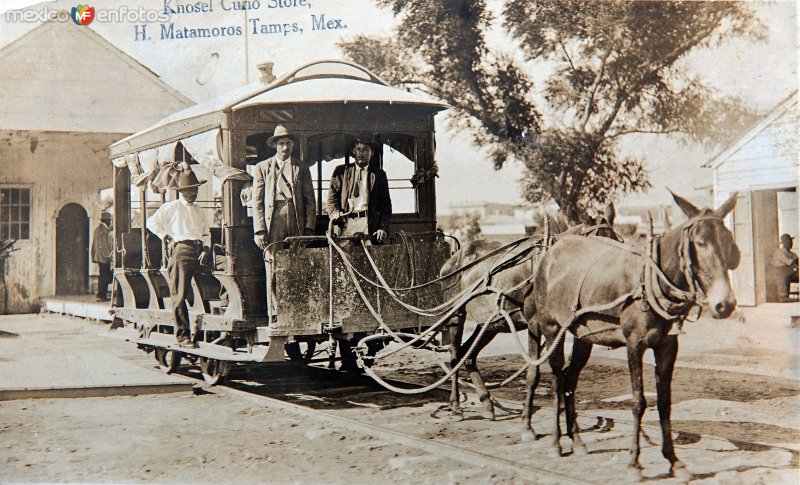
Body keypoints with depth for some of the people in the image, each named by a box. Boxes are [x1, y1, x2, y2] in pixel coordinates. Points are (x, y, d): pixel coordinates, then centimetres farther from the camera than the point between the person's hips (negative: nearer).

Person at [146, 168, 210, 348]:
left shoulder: (199, 211, 23)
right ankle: (183, 336, -11)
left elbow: (206, 232, 24)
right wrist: (165, 237, 2)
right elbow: (152, 222, 7)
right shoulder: (172, 207, 6)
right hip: (181, 250, -6)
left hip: (198, 252, 6)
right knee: (180, 295, -10)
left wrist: (206, 248, 6)